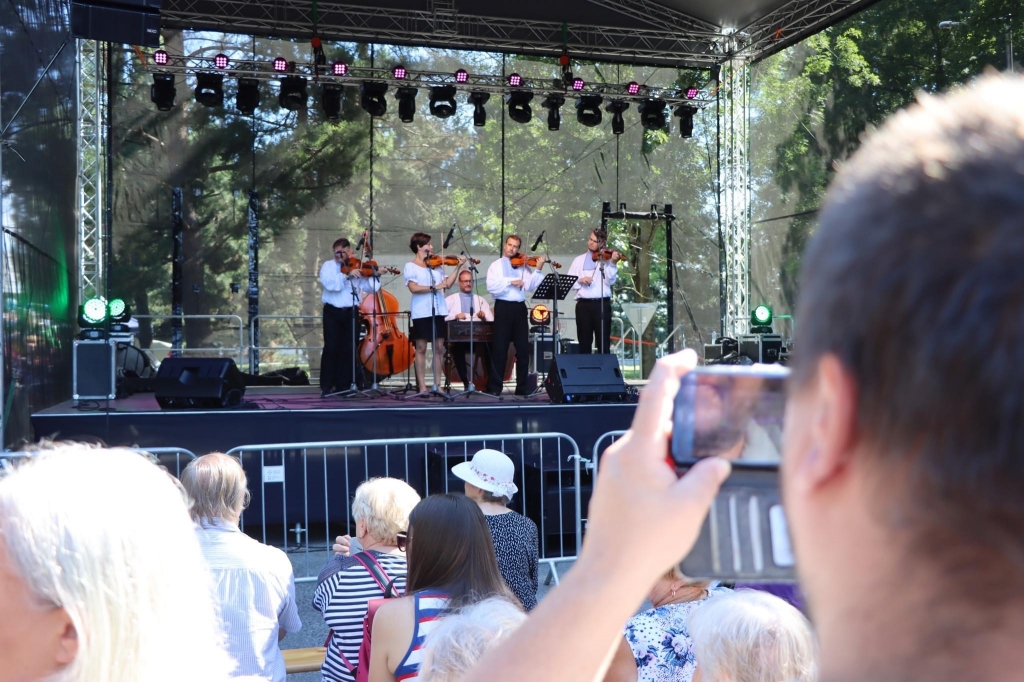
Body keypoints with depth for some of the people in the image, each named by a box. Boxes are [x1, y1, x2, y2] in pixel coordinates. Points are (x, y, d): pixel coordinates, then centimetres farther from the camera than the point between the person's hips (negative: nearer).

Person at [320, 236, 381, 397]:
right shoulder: (328, 266, 3)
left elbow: (370, 288, 1)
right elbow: (329, 283, -17)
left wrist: (375, 275, -15)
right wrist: (347, 276, -26)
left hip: (351, 312, 2)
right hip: (332, 312, -2)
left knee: (348, 350, 2)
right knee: (331, 348, -6)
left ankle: (343, 385, 10)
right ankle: (326, 386, -1)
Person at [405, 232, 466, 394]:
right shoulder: (411, 266, -1)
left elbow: (448, 284, 5)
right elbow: (413, 288, -14)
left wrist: (459, 267, 1)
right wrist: (434, 287, -18)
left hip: (438, 311, 5)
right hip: (421, 313, -5)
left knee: (438, 348, 5)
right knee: (421, 349, 0)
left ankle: (437, 384, 11)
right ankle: (422, 386, 4)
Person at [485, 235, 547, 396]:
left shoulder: (523, 265, 11)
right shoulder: (496, 265, 4)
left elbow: (529, 286, -2)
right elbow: (491, 286, -11)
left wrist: (538, 270, -12)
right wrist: (510, 282, -18)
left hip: (520, 308, 3)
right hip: (503, 307, -3)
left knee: (523, 348, 5)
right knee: (500, 348, -2)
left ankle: (522, 387, 13)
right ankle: (494, 387, 2)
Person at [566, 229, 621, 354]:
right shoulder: (579, 260, 14)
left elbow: (610, 281, -7)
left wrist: (612, 264, -21)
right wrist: (580, 280, -10)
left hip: (602, 304, -2)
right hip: (583, 304, 2)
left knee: (604, 343, 0)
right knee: (584, 343, 5)